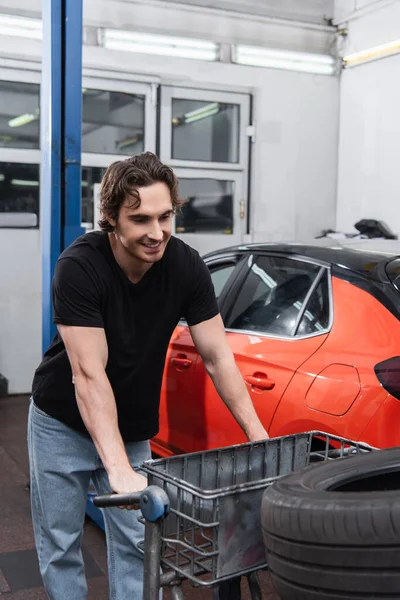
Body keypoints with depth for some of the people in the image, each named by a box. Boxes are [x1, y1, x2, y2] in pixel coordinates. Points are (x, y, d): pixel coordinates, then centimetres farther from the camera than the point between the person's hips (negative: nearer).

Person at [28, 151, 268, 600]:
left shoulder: (186, 267, -17)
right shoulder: (79, 267, -27)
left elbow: (217, 357, -11)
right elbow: (89, 375, -31)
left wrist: (259, 437, -14)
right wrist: (119, 470, -37)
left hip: (132, 427, 3)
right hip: (63, 423, -3)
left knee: (136, 545, 7)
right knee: (59, 546, 8)